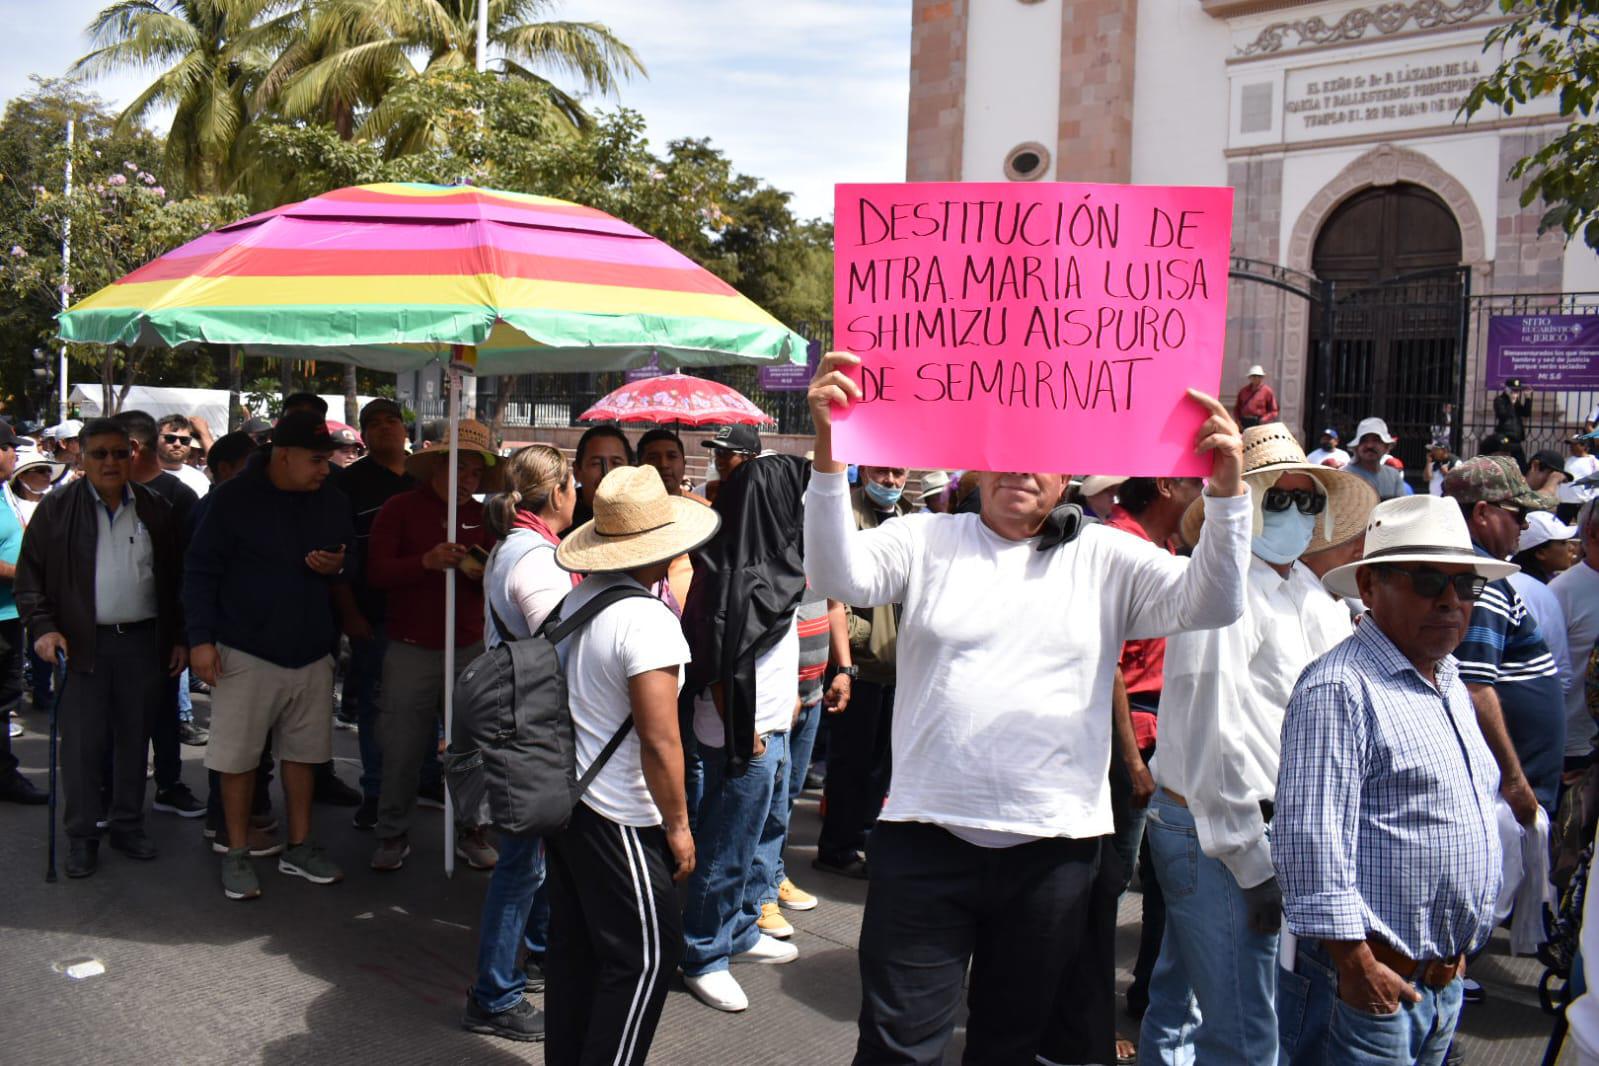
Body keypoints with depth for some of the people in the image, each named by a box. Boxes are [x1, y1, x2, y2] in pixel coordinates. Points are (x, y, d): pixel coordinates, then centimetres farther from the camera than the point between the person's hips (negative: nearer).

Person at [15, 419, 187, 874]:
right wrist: (43, 628, -11)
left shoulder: (155, 510, 7)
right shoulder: (57, 509, 1)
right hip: (81, 644, -2)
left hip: (143, 643, 2)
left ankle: (128, 825, 22)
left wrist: (179, 638, 8)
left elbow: (175, 580, 11)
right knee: (82, 742, 0)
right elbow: (30, 577, 2)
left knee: (134, 738, 10)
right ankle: (81, 836, 11)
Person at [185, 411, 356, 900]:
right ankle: (237, 854, 16)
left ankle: (299, 846, 25)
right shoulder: (233, 499, -9)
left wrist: (338, 567, -7)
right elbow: (200, 570, -6)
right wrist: (202, 639, -10)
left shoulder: (334, 502, 4)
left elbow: (353, 563, 17)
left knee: (303, 752, 12)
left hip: (312, 652, 4)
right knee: (238, 756, 2)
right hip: (246, 652, -4)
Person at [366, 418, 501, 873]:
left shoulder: (481, 516, 9)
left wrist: (479, 571, -14)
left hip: (469, 649, 3)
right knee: (402, 750, 3)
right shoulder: (400, 509, -1)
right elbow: (376, 571, -10)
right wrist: (426, 561, -25)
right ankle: (392, 834, 20)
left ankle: (469, 831, 21)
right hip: (411, 650, -3)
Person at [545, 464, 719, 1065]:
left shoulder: (575, 602, 3)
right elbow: (659, 740, -23)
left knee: (574, 945, 18)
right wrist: (677, 824, -10)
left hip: (565, 800, 9)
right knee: (645, 954, 3)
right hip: (618, 819, -8)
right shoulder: (648, 621, -22)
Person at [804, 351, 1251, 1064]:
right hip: (927, 838, -2)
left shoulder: (1104, 558, 5)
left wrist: (1225, 489, -21)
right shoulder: (926, 539, 2)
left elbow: (1209, 603, -5)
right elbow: (840, 577, -15)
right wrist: (829, 448, -29)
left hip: (1052, 848, 2)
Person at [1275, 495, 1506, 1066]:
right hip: (1370, 978, -9)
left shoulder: (1451, 682, 13)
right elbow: (1309, 838, -22)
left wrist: (1457, 950, 19)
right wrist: (1355, 963, -21)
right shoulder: (1339, 687, -17)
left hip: (1444, 983, 9)